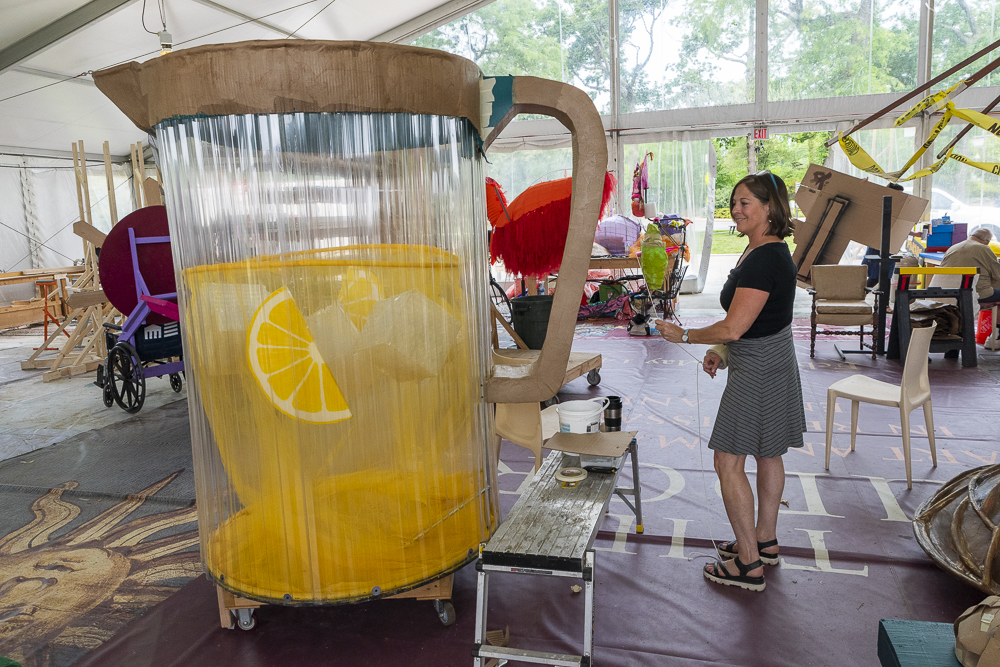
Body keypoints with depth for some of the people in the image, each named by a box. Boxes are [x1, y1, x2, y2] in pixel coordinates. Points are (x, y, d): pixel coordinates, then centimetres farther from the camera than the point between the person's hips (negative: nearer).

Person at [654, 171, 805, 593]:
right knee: (768, 455, 19)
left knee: (728, 462, -5)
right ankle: (764, 540, 35)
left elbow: (733, 328, -25)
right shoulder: (768, 250, 10)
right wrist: (722, 351, 13)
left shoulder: (764, 259, -23)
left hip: (758, 371, -11)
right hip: (771, 364, 11)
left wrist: (684, 335, -12)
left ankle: (749, 564, 5)